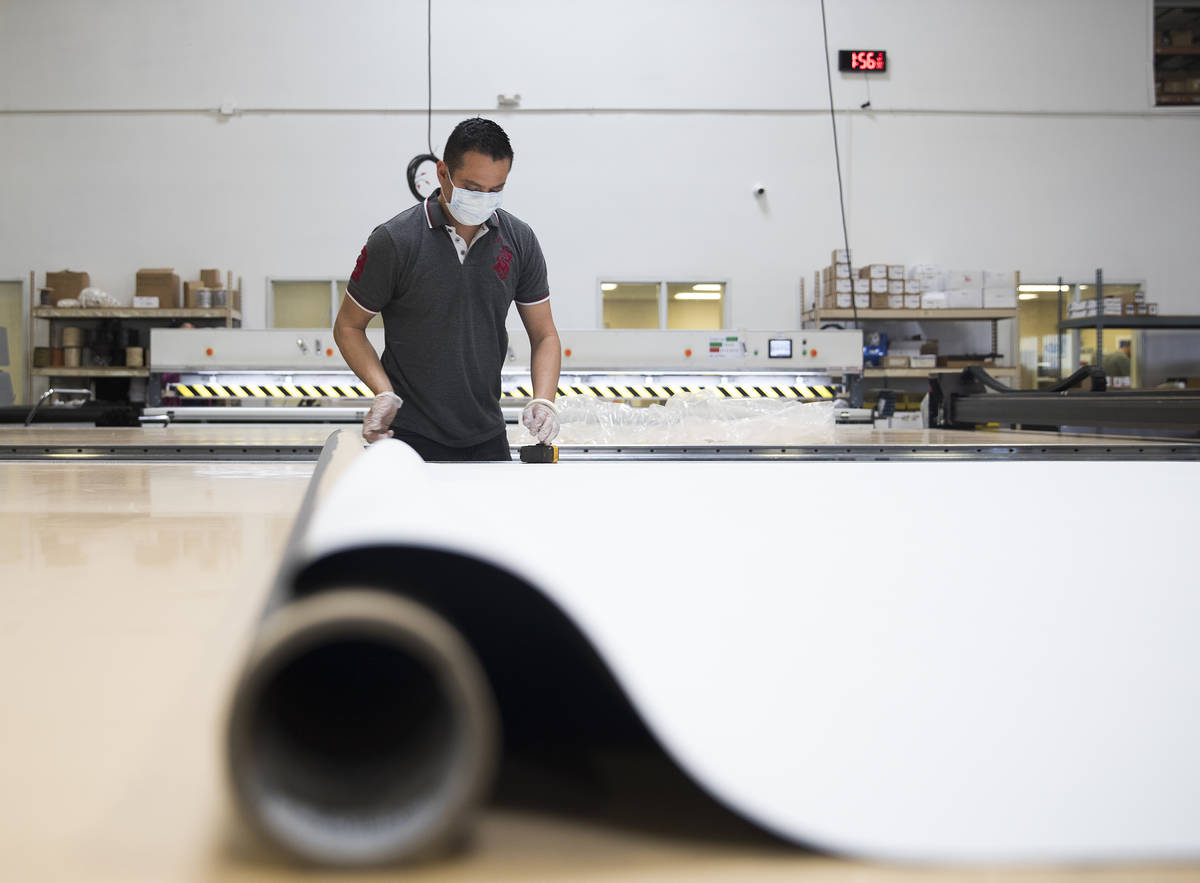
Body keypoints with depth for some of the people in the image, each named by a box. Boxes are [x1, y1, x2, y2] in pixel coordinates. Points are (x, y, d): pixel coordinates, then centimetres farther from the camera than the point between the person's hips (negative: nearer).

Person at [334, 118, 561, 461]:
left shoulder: (519, 240, -1)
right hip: (410, 435, -3)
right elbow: (348, 327, -2)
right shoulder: (394, 240, -11)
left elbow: (544, 335, 5)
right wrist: (384, 392, -17)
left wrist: (543, 401, -13)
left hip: (487, 436, 4)